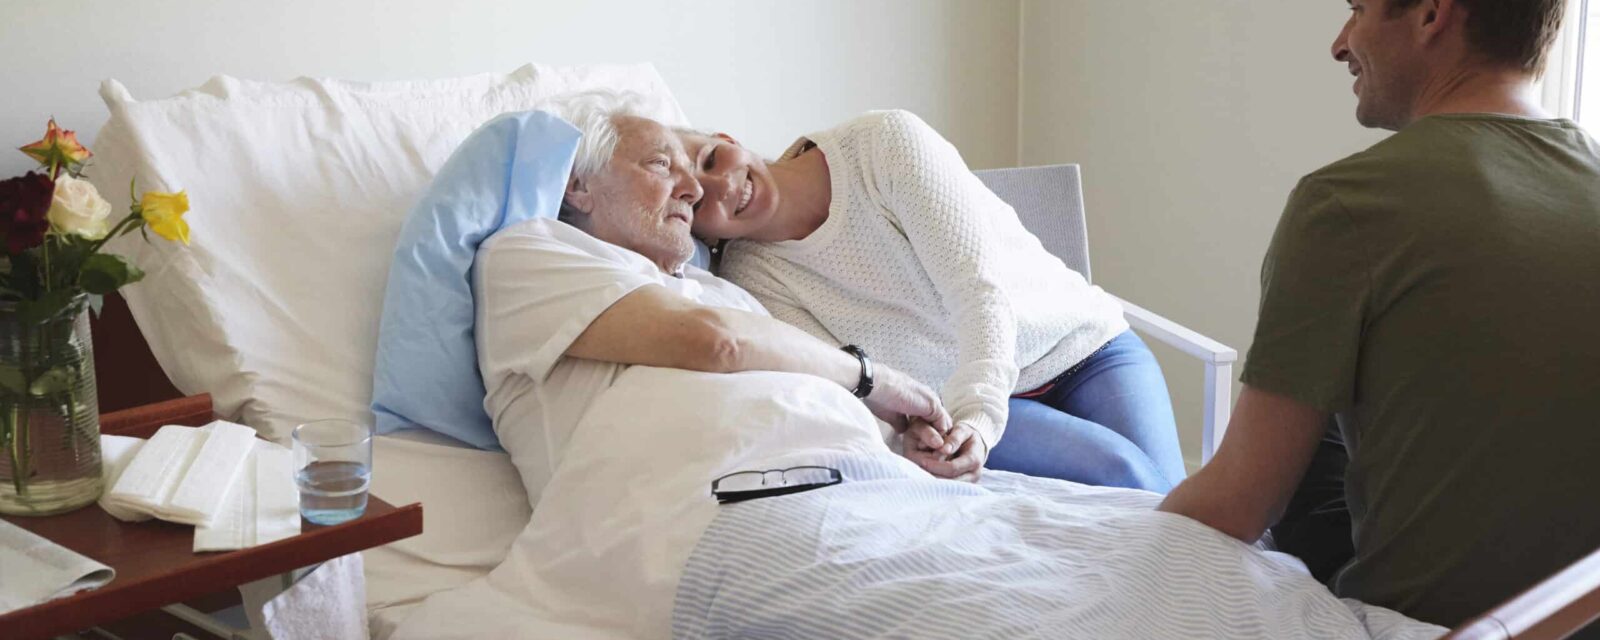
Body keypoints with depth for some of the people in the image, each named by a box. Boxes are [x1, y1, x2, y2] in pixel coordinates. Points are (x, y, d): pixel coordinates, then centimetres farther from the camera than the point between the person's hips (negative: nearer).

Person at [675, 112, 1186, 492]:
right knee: (1118, 472, -28)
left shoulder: (885, 140, -18)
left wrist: (977, 413, -40)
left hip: (1082, 347, 0)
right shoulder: (753, 276, -12)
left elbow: (979, 284, -24)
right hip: (949, 402, 0)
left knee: (1163, 496, -23)